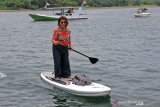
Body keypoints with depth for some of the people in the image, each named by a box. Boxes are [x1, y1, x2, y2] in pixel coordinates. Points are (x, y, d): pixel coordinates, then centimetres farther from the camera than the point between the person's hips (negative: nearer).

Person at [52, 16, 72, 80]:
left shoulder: (68, 30, 2)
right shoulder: (56, 30, -12)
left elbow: (69, 39, 13)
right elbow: (53, 39, -15)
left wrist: (70, 45, -1)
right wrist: (54, 42, -37)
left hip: (65, 48, 4)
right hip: (57, 47, -4)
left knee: (66, 61, 7)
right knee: (57, 62, -3)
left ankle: (67, 75, 18)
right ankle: (57, 75, 9)